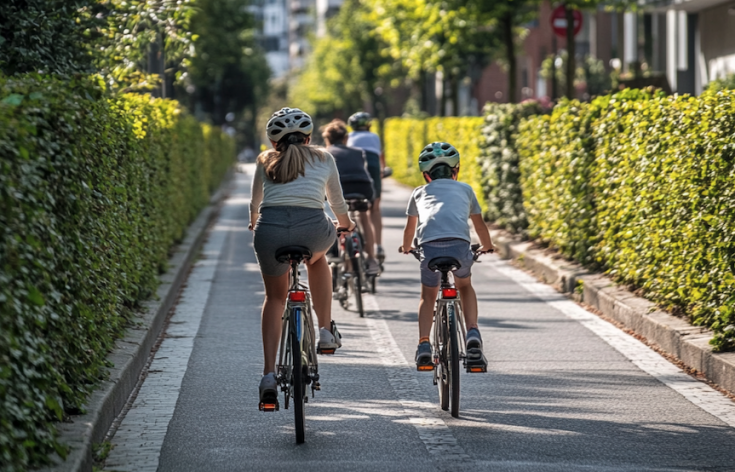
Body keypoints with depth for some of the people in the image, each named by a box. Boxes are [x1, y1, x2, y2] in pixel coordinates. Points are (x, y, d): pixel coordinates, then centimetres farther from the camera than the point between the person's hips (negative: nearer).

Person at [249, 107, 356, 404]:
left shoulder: (265, 160, 26)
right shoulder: (323, 159, 25)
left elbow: (255, 204, 39)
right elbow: (337, 203, 35)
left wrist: (255, 224, 61)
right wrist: (345, 224, 57)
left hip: (270, 228, 1)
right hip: (312, 228, -1)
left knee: (275, 297, 22)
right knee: (317, 260, 37)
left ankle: (269, 374, 9)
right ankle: (326, 332, 28)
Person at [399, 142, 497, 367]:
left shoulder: (420, 192, 31)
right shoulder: (464, 189, 31)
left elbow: (410, 227, 43)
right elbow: (479, 224, 40)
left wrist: (406, 248, 63)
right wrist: (487, 247, 58)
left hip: (429, 246, 0)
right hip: (459, 244, 0)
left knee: (428, 296, 20)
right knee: (465, 286, 28)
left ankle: (423, 344, 1)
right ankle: (472, 332, 8)